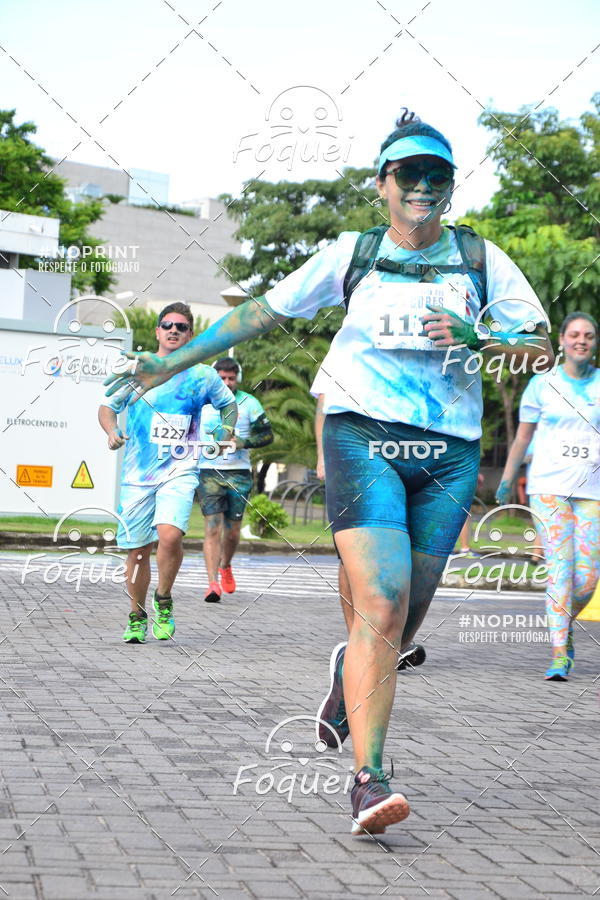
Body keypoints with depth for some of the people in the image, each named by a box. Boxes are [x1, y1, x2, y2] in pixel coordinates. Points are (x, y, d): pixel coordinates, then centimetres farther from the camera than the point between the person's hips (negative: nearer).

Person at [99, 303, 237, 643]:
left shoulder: (204, 375, 6)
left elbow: (229, 404, 25)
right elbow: (107, 406, 10)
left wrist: (225, 430, 11)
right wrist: (112, 431, -8)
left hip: (180, 471, -1)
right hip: (138, 473, 1)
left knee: (170, 534, -25)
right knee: (137, 549, 5)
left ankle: (164, 601, 0)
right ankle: (137, 617, 26)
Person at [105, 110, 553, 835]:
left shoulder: (480, 259, 11)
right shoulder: (351, 254, 9)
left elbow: (541, 348, 9)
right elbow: (263, 312, 14)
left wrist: (475, 338, -11)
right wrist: (170, 363, 13)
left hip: (448, 452, 3)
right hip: (363, 437, -2)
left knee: (404, 616, 6)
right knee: (380, 607, -18)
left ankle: (348, 683, 40)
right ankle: (369, 778, -17)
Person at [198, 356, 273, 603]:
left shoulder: (248, 403, 3)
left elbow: (267, 435, 5)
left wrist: (243, 442, -11)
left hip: (239, 474, 1)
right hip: (209, 472, -1)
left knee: (232, 531, 7)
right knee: (212, 528, -12)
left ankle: (225, 567, 37)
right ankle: (213, 583, -15)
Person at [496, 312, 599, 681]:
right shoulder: (543, 384, 5)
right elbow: (523, 436, 13)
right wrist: (507, 480, 15)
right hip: (549, 487, -1)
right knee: (559, 568, -10)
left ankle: (565, 626, 26)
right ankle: (559, 653, -5)